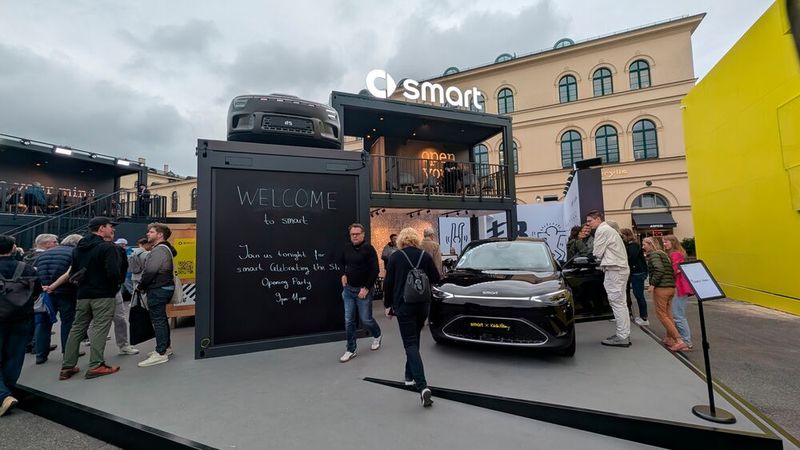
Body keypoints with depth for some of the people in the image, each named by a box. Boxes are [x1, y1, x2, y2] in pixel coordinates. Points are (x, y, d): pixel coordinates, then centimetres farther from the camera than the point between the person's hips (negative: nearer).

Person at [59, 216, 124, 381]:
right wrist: (118, 281, -4)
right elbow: (113, 273, -22)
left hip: (82, 294, 8)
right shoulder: (107, 247, -14)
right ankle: (96, 366, 0)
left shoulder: (79, 247, 13)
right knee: (99, 329, -3)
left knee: (77, 328, 14)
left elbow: (73, 272, 15)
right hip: (103, 295, -8)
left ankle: (67, 367, 20)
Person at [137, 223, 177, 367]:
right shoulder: (165, 248, 16)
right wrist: (144, 285, 14)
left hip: (158, 290, -10)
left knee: (158, 320, -5)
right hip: (165, 287, 10)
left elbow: (150, 271, -21)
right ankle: (166, 347, 29)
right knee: (161, 318, 18)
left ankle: (161, 354, 0)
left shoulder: (159, 250, -17)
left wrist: (141, 286, -7)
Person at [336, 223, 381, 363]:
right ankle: (351, 350, 19)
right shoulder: (347, 248, 3)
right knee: (348, 320, 6)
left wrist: (366, 288, -18)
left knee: (366, 319, 5)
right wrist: (343, 274, 8)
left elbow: (375, 270, -15)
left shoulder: (368, 249, -12)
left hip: (363, 290, -5)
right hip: (348, 289, 5)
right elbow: (339, 260, 23)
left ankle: (377, 336, 37)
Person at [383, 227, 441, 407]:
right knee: (414, 340, 21)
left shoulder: (395, 257, -7)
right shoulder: (425, 256, 0)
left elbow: (388, 283, -5)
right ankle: (410, 376, 33)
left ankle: (423, 386, -16)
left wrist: (388, 305, 6)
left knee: (410, 343, -3)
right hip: (423, 304, 4)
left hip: (403, 305, -4)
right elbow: (436, 279, 4)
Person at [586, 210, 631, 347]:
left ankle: (622, 337, -3)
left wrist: (596, 254, 9)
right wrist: (602, 257, 8)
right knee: (620, 302, 12)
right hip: (620, 268, 10)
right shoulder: (608, 229, 21)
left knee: (616, 302, -7)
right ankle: (624, 334, 19)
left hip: (614, 269, -10)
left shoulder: (602, 230, -10)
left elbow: (597, 253, -10)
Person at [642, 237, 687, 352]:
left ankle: (679, 341, -6)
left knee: (661, 315, -3)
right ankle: (670, 339, 21)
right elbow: (671, 270, 17)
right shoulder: (663, 254, 18)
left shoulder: (653, 255, -9)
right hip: (671, 287, 9)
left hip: (661, 288, -9)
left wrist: (652, 284, -17)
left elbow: (659, 269, -22)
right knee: (668, 314, 15)